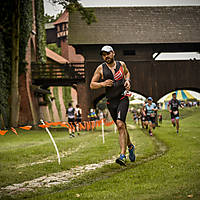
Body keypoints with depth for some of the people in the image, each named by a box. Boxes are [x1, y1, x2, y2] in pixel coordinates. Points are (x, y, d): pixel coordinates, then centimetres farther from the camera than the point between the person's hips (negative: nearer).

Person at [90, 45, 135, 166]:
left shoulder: (121, 64, 5)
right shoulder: (101, 68, 1)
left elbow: (127, 72, 28)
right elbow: (92, 85, 3)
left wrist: (127, 81, 7)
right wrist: (103, 84, -14)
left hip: (123, 98, -2)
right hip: (111, 102, 2)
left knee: (120, 124, -20)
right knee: (121, 127, 10)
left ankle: (123, 156, -23)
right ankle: (130, 146, 37)